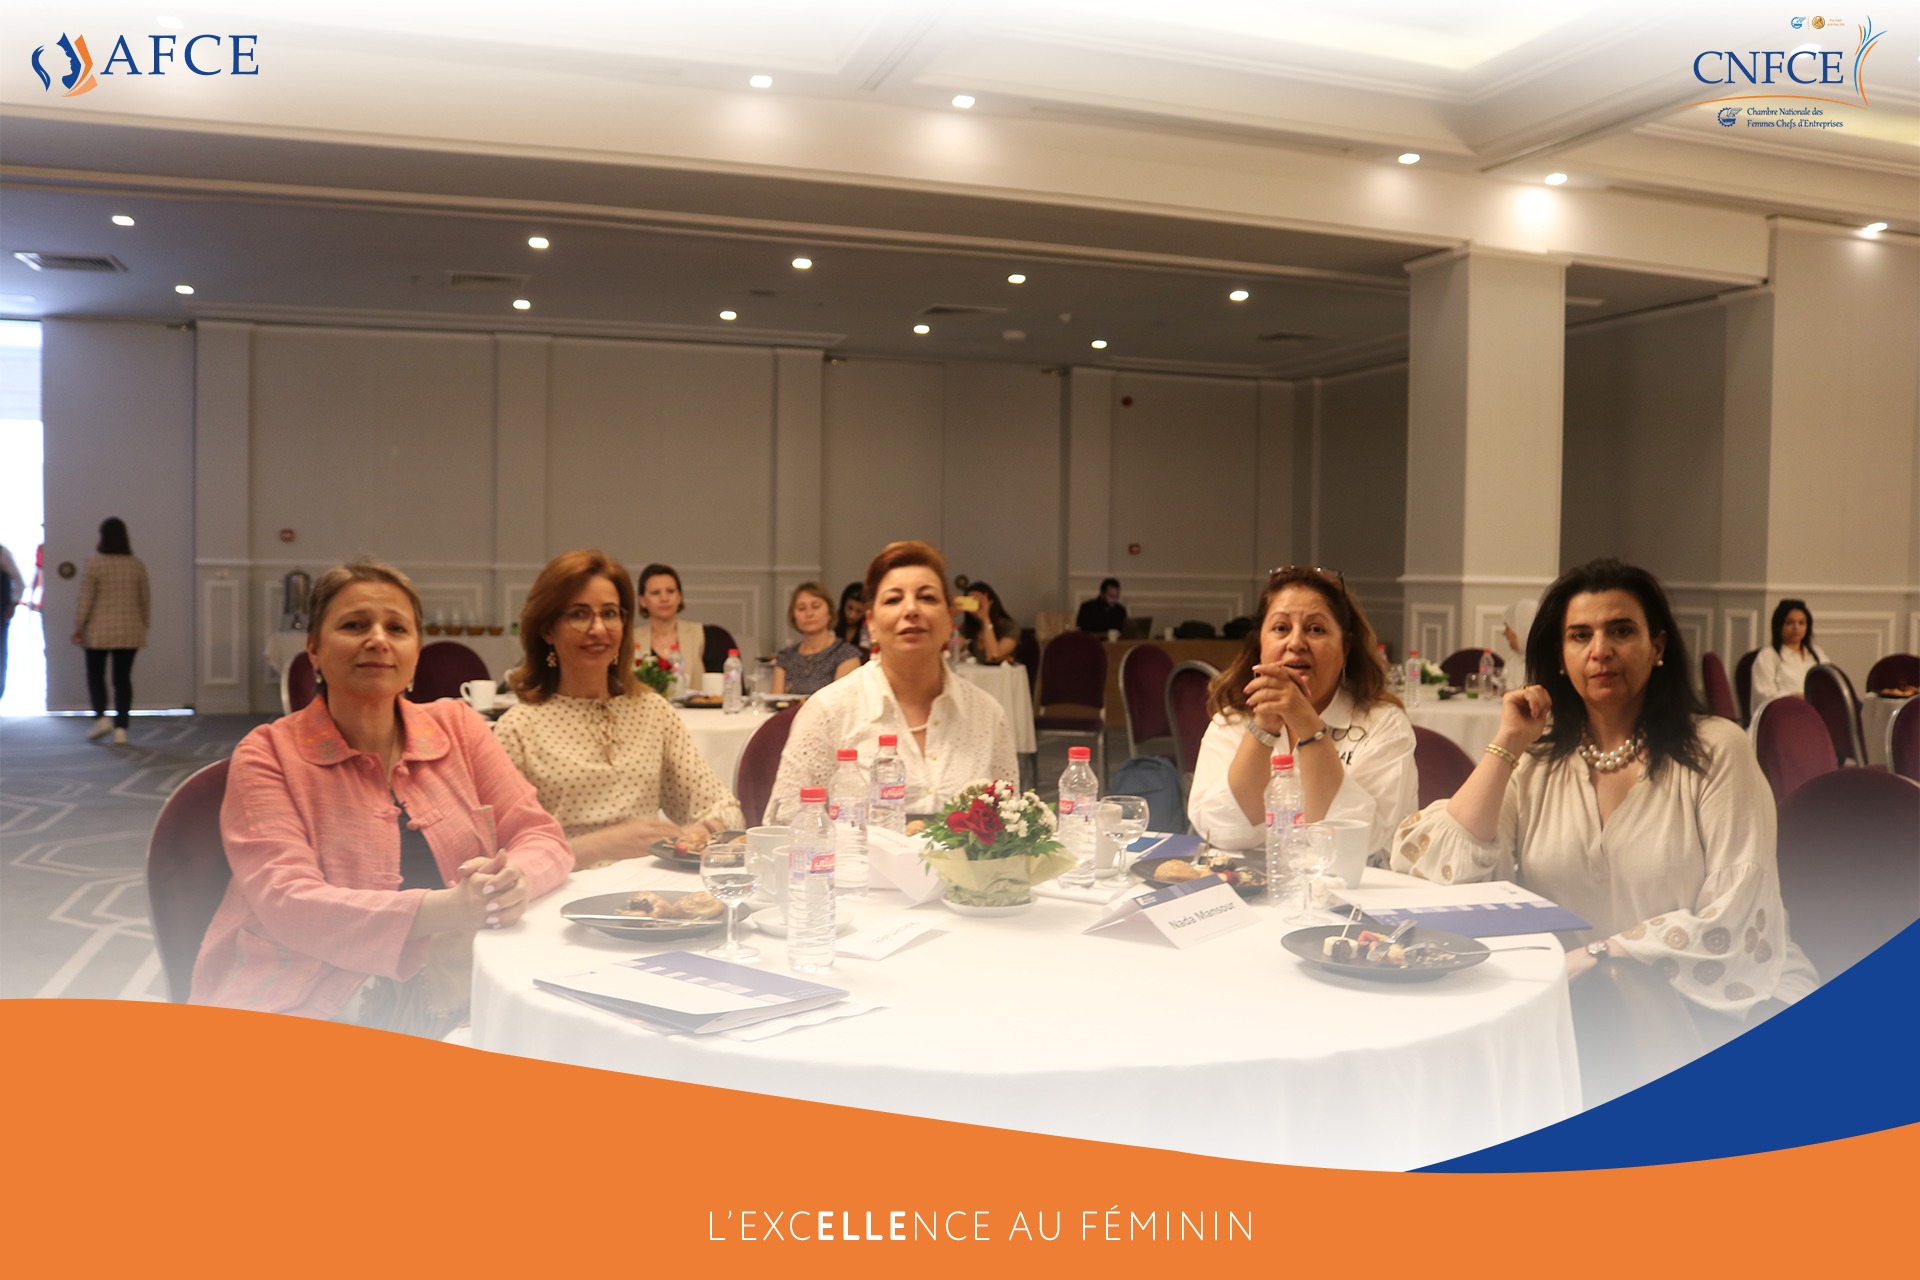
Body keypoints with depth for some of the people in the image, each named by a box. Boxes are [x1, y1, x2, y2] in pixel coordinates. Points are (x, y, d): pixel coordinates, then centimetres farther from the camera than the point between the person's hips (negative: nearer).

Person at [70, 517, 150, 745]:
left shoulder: (93, 562, -8)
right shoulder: (136, 564, 1)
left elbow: (85, 599, -8)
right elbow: (145, 599, 6)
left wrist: (78, 627, 1)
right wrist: (143, 625, 16)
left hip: (99, 630, -3)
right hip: (130, 631, 3)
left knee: (95, 673, 13)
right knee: (123, 678, 5)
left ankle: (100, 716, -2)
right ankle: (121, 728, 1)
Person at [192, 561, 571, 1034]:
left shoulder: (456, 726, 10)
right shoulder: (267, 755, 1)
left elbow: (541, 836, 7)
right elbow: (287, 902, -12)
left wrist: (513, 880, -19)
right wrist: (442, 909, -28)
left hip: (444, 1012, 4)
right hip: (303, 1013, -4)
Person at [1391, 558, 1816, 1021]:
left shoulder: (1716, 749, -1)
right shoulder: (1535, 759, 7)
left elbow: (1737, 918, -8)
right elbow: (1451, 872, -7)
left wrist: (1595, 958, -16)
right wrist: (1509, 741, -7)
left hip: (1718, 998, -1)